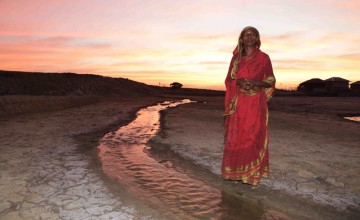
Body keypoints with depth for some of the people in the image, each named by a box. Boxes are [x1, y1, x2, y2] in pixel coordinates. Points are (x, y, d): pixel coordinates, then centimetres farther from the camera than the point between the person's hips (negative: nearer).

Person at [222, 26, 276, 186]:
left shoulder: (264, 58, 3)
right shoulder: (236, 58, 10)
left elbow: (271, 81, 4)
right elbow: (228, 79, 10)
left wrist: (256, 83, -15)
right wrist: (239, 82, -12)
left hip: (255, 103, -2)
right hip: (238, 103, 2)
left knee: (253, 137, -1)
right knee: (235, 137, 3)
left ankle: (251, 173, 10)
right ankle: (235, 171, 15)